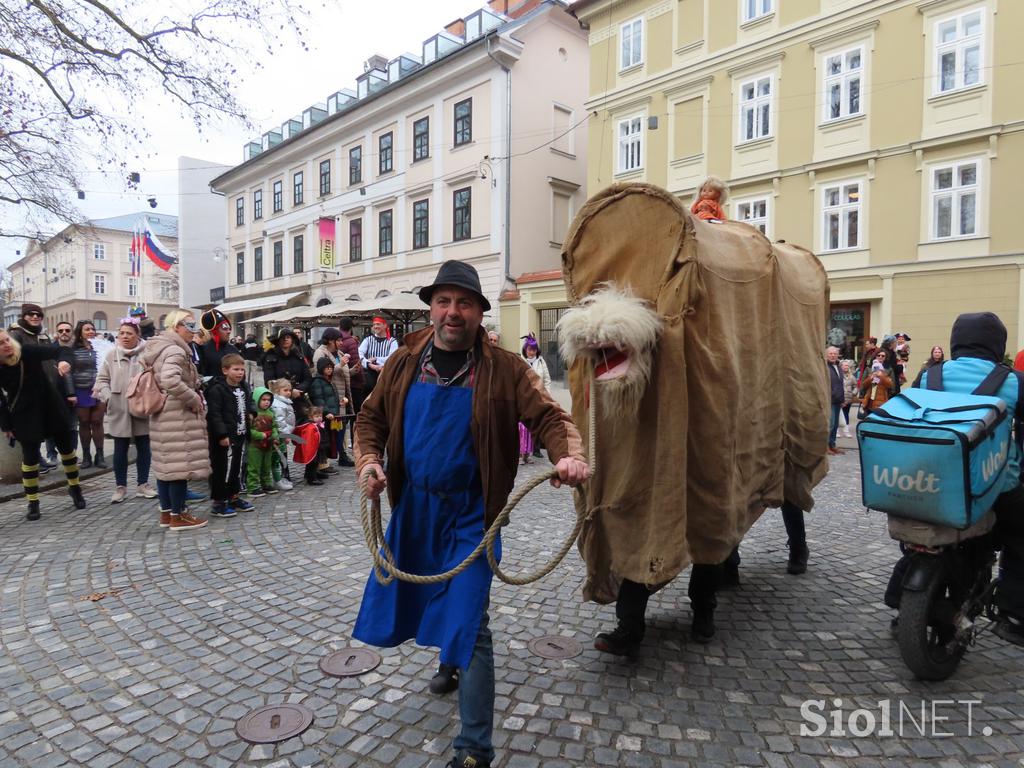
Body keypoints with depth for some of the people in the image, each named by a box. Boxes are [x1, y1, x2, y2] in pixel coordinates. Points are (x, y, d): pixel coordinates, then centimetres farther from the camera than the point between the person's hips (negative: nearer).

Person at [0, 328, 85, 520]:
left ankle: (74, 488, 29)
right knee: (30, 456, 0)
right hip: (25, 416, -1)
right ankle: (33, 503, 14)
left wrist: (64, 360, -41)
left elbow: (61, 350, -18)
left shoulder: (27, 352, -17)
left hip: (50, 406, 1)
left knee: (66, 447, 8)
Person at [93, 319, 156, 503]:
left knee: (143, 448, 9)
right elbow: (102, 379, 6)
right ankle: (120, 486, 22)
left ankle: (143, 484, 23)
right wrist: (106, 396, -10)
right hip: (119, 410, 1)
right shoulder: (111, 355, 3)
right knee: (120, 449, 9)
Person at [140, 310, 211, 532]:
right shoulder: (175, 350, -16)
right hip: (178, 416, -10)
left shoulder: (159, 348, 16)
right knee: (180, 464, -4)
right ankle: (178, 516, 3)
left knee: (166, 463, 14)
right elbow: (170, 380, -32)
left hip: (162, 415, 10)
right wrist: (194, 399, -20)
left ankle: (166, 512, 22)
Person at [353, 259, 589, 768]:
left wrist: (570, 455, -34)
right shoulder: (404, 363, 0)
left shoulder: (504, 369, -10)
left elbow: (548, 417, -13)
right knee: (415, 594, 23)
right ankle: (453, 656, 55)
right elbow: (371, 417, 8)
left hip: (470, 513, -4)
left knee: (467, 623, -4)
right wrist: (369, 460, -10)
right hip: (413, 506, 5)